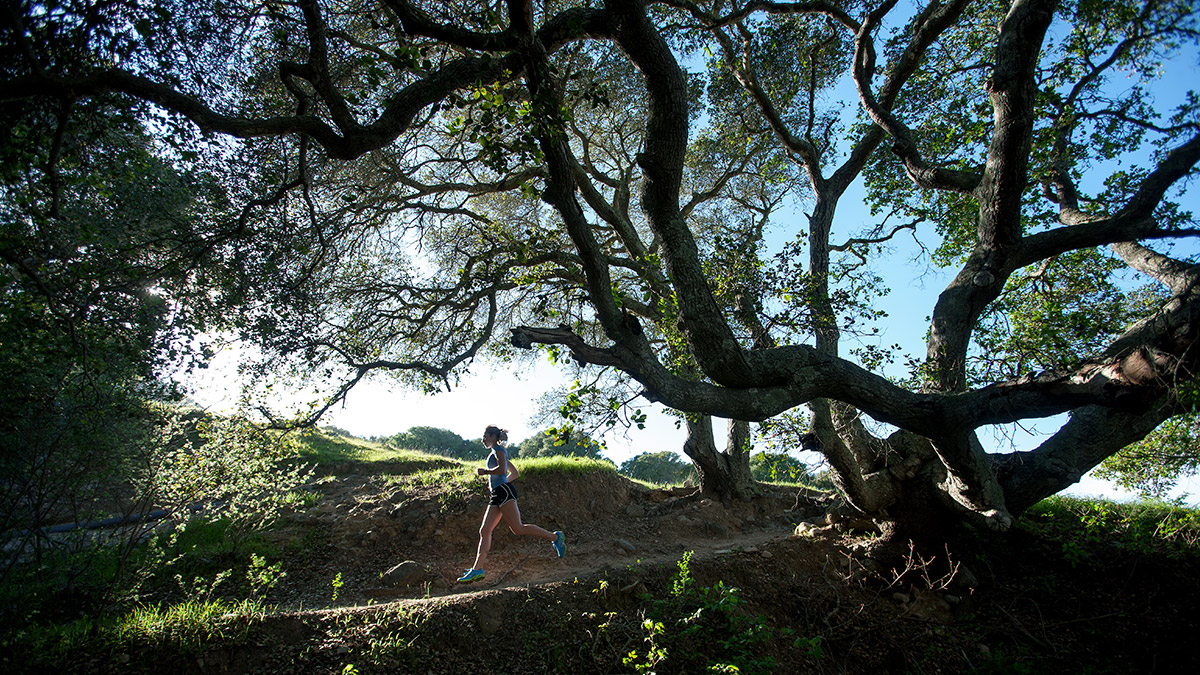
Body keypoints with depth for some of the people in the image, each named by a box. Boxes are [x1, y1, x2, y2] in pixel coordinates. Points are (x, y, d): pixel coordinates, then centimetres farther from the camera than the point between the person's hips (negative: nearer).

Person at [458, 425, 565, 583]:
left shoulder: (499, 449, 0)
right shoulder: (497, 453, 28)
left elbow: (502, 469, -18)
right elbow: (515, 473, 33)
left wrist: (484, 472, -7)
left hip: (504, 492, -10)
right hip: (497, 495, 10)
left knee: (517, 528, -16)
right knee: (484, 531, 0)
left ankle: (554, 537, -9)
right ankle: (477, 569, -4)